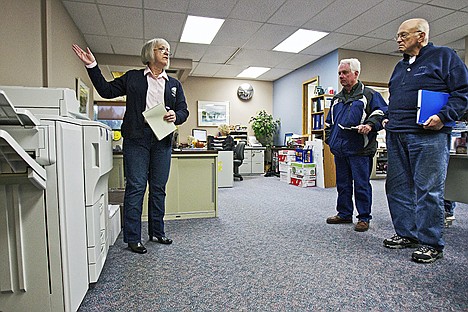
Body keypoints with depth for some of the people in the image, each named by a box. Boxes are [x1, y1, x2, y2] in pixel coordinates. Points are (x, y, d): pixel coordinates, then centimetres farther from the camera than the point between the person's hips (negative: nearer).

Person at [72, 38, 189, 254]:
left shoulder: (174, 84, 16)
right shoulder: (132, 77, 11)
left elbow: (184, 111, 12)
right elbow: (106, 90, 13)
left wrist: (175, 116, -9)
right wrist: (92, 66, 6)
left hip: (162, 140, 3)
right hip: (136, 139, -3)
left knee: (158, 188, 8)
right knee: (135, 187, -4)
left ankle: (157, 232, 22)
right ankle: (132, 238, 7)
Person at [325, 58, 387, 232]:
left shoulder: (369, 95, 2)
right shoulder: (337, 98, 20)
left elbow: (382, 113, -5)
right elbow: (329, 122, 26)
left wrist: (370, 125, -22)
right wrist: (329, 138, 16)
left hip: (360, 150, -6)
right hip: (339, 149, 6)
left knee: (361, 185, 0)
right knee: (342, 184, 13)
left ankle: (364, 218, 13)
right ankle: (344, 214, 26)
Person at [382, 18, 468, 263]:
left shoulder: (444, 56, 4)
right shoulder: (399, 66, 24)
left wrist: (444, 117, -16)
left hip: (428, 136, -7)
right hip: (396, 137, 7)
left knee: (428, 189, -5)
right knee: (397, 187, 8)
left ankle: (431, 243, 7)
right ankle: (406, 234, 21)